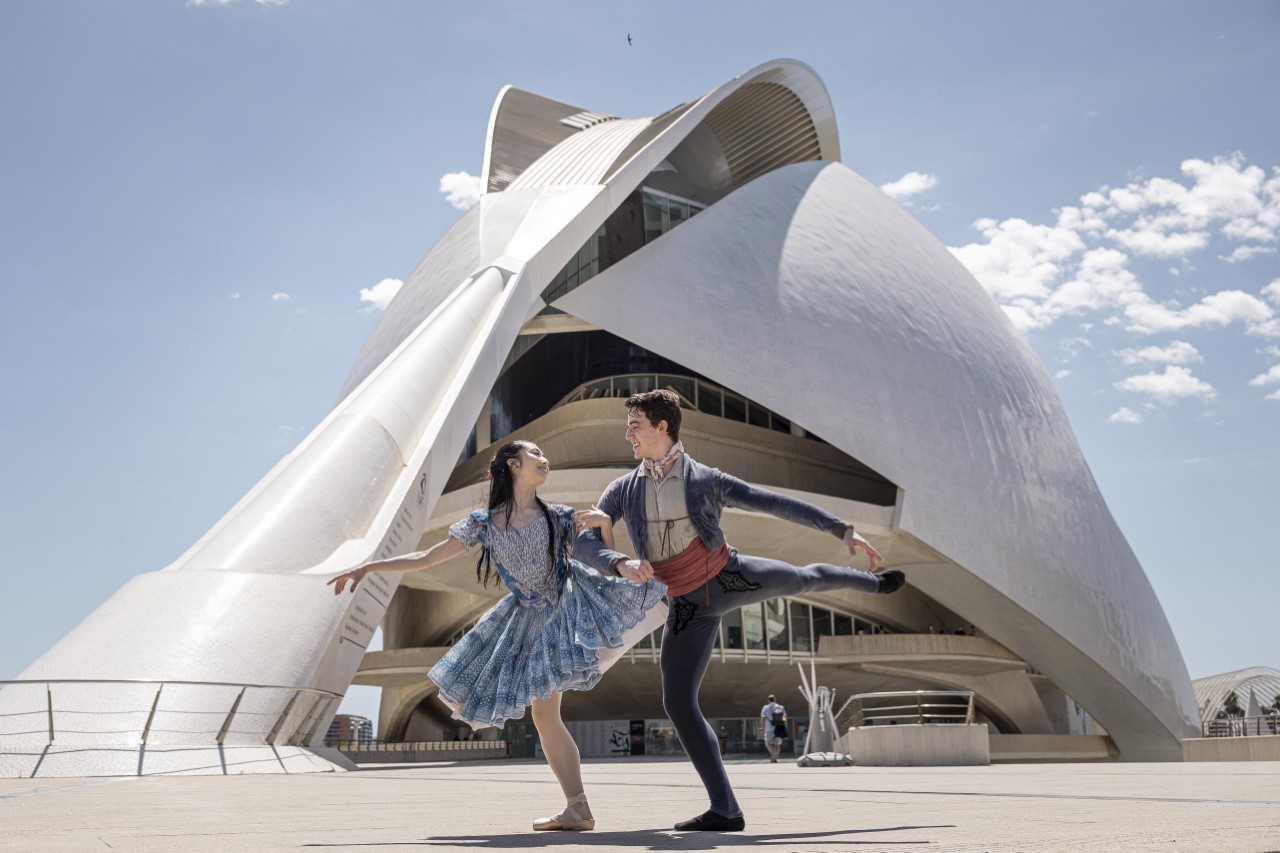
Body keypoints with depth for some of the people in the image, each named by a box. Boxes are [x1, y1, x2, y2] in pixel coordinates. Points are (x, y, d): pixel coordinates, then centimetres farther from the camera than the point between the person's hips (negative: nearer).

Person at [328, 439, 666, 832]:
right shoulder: (483, 524, -3)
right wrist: (365, 568, -3)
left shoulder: (559, 517, -3)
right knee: (544, 713, 0)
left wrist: (604, 521, -18)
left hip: (572, 601, 0)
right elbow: (425, 558, 1)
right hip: (533, 617, 0)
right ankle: (578, 809, 6)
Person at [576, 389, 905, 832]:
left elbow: (777, 503, -4)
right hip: (688, 605, 2)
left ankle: (871, 582, 55)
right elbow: (584, 544, -11)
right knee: (678, 703, -5)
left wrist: (844, 530, -5)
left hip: (730, 576, -1)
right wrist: (622, 564, -34)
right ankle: (725, 810, 5)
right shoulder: (622, 490, -3)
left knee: (804, 579, 16)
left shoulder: (706, 480, -7)